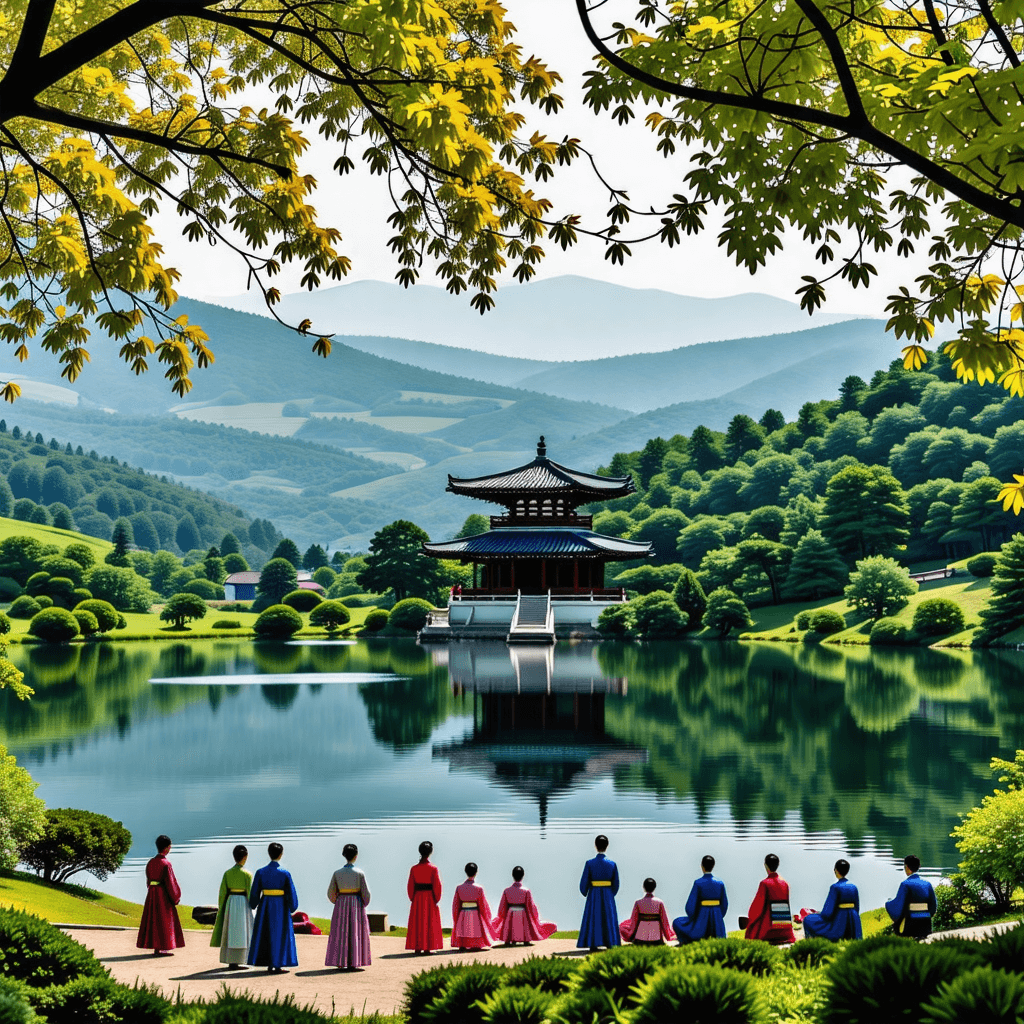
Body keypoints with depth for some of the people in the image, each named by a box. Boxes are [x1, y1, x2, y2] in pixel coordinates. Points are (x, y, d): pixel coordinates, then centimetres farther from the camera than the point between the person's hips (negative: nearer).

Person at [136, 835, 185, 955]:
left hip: (152, 894, 7)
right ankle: (160, 949, 1)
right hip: (163, 895, -7)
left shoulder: (151, 863, 5)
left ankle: (155, 947, 16)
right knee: (163, 920, 1)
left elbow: (149, 881, 11)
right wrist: (176, 898, -5)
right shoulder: (165, 864, -17)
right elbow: (170, 882, -16)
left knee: (153, 919, 12)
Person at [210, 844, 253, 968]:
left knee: (230, 933, 12)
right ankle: (234, 962, -1)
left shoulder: (227, 873, 2)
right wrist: (252, 908, 0)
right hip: (243, 903, -5)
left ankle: (231, 961, 16)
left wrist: (220, 909, 11)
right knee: (240, 933, 1)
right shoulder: (247, 874, -10)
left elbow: (222, 892, 3)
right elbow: (250, 893, -10)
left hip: (230, 902, 5)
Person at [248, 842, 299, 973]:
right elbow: (291, 893, -7)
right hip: (280, 907, -2)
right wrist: (292, 908, 10)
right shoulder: (285, 873, -9)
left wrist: (254, 906, 16)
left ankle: (269, 965, 11)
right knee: (279, 935, 6)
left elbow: (254, 892, -1)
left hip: (265, 906, 2)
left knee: (265, 934, 11)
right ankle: (277, 965, 5)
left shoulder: (261, 872, -5)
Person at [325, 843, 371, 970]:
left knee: (340, 933, 7)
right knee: (355, 932, 5)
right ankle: (353, 963, 3)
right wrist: (364, 905, 11)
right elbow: (365, 893, -7)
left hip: (341, 904, 2)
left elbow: (331, 893, -1)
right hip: (356, 903, -2)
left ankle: (340, 963, 5)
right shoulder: (359, 873, -8)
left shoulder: (337, 873, -2)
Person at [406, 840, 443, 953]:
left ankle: (417, 947, 8)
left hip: (417, 898, 3)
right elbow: (437, 885, -10)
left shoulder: (414, 868, 0)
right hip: (430, 898, -3)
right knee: (429, 922, 3)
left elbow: (410, 885, 1)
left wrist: (412, 899, 8)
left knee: (417, 923, 9)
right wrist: (436, 900, -1)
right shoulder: (433, 868, -8)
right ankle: (427, 948, 0)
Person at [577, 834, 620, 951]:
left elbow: (584, 883, -7)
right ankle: (610, 943, 8)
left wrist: (584, 893, 14)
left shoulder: (589, 863, -10)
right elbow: (616, 884, 1)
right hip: (608, 896, 1)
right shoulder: (612, 864, -5)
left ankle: (592, 945, 4)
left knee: (592, 919, 7)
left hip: (593, 896, -1)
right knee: (609, 919, 10)